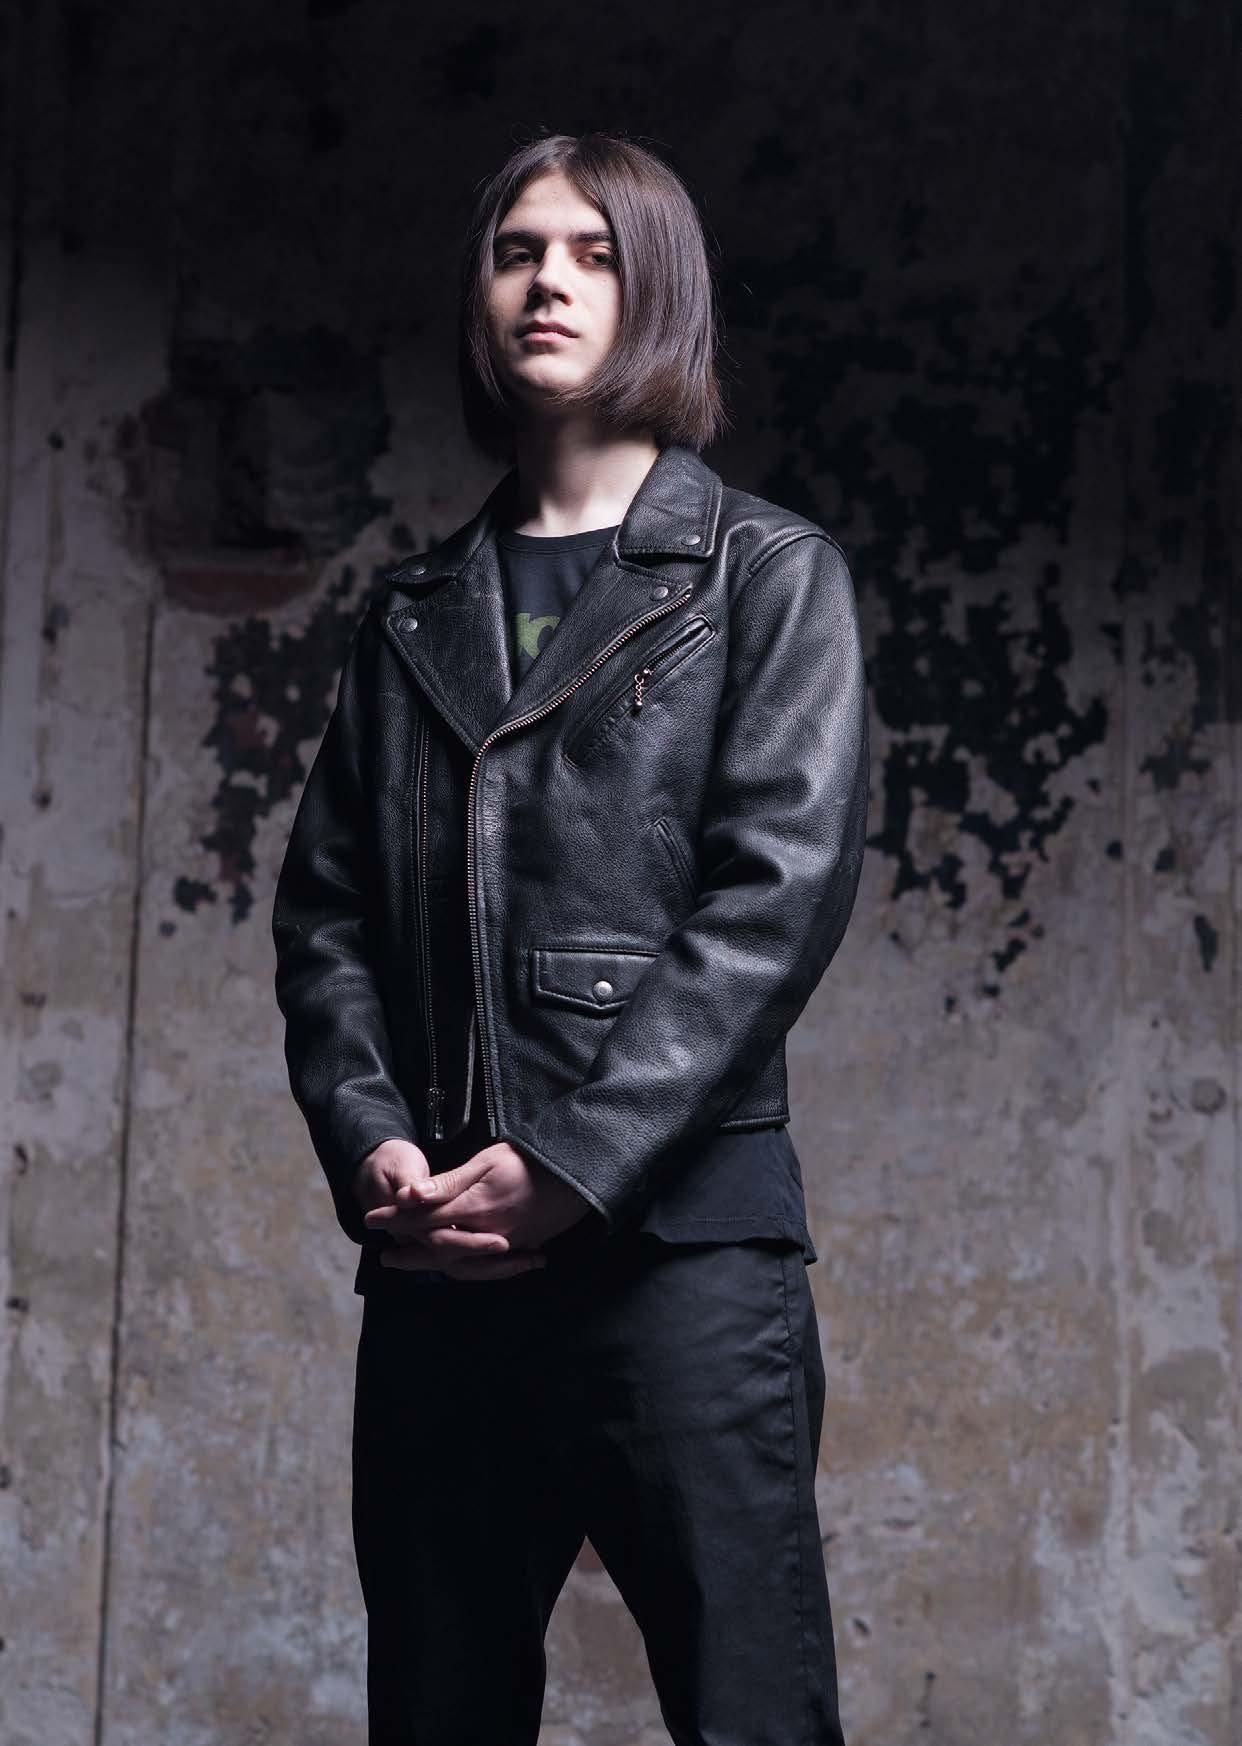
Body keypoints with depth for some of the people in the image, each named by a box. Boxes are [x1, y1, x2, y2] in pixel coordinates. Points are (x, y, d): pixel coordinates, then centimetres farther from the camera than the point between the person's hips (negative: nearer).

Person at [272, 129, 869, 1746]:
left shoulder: (768, 573, 6)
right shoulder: (417, 611, 19)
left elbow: (781, 891, -7)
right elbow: (324, 906, 12)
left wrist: (571, 1162, -15)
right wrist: (373, 1145, -6)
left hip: (679, 1232, -4)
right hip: (436, 1251, 4)